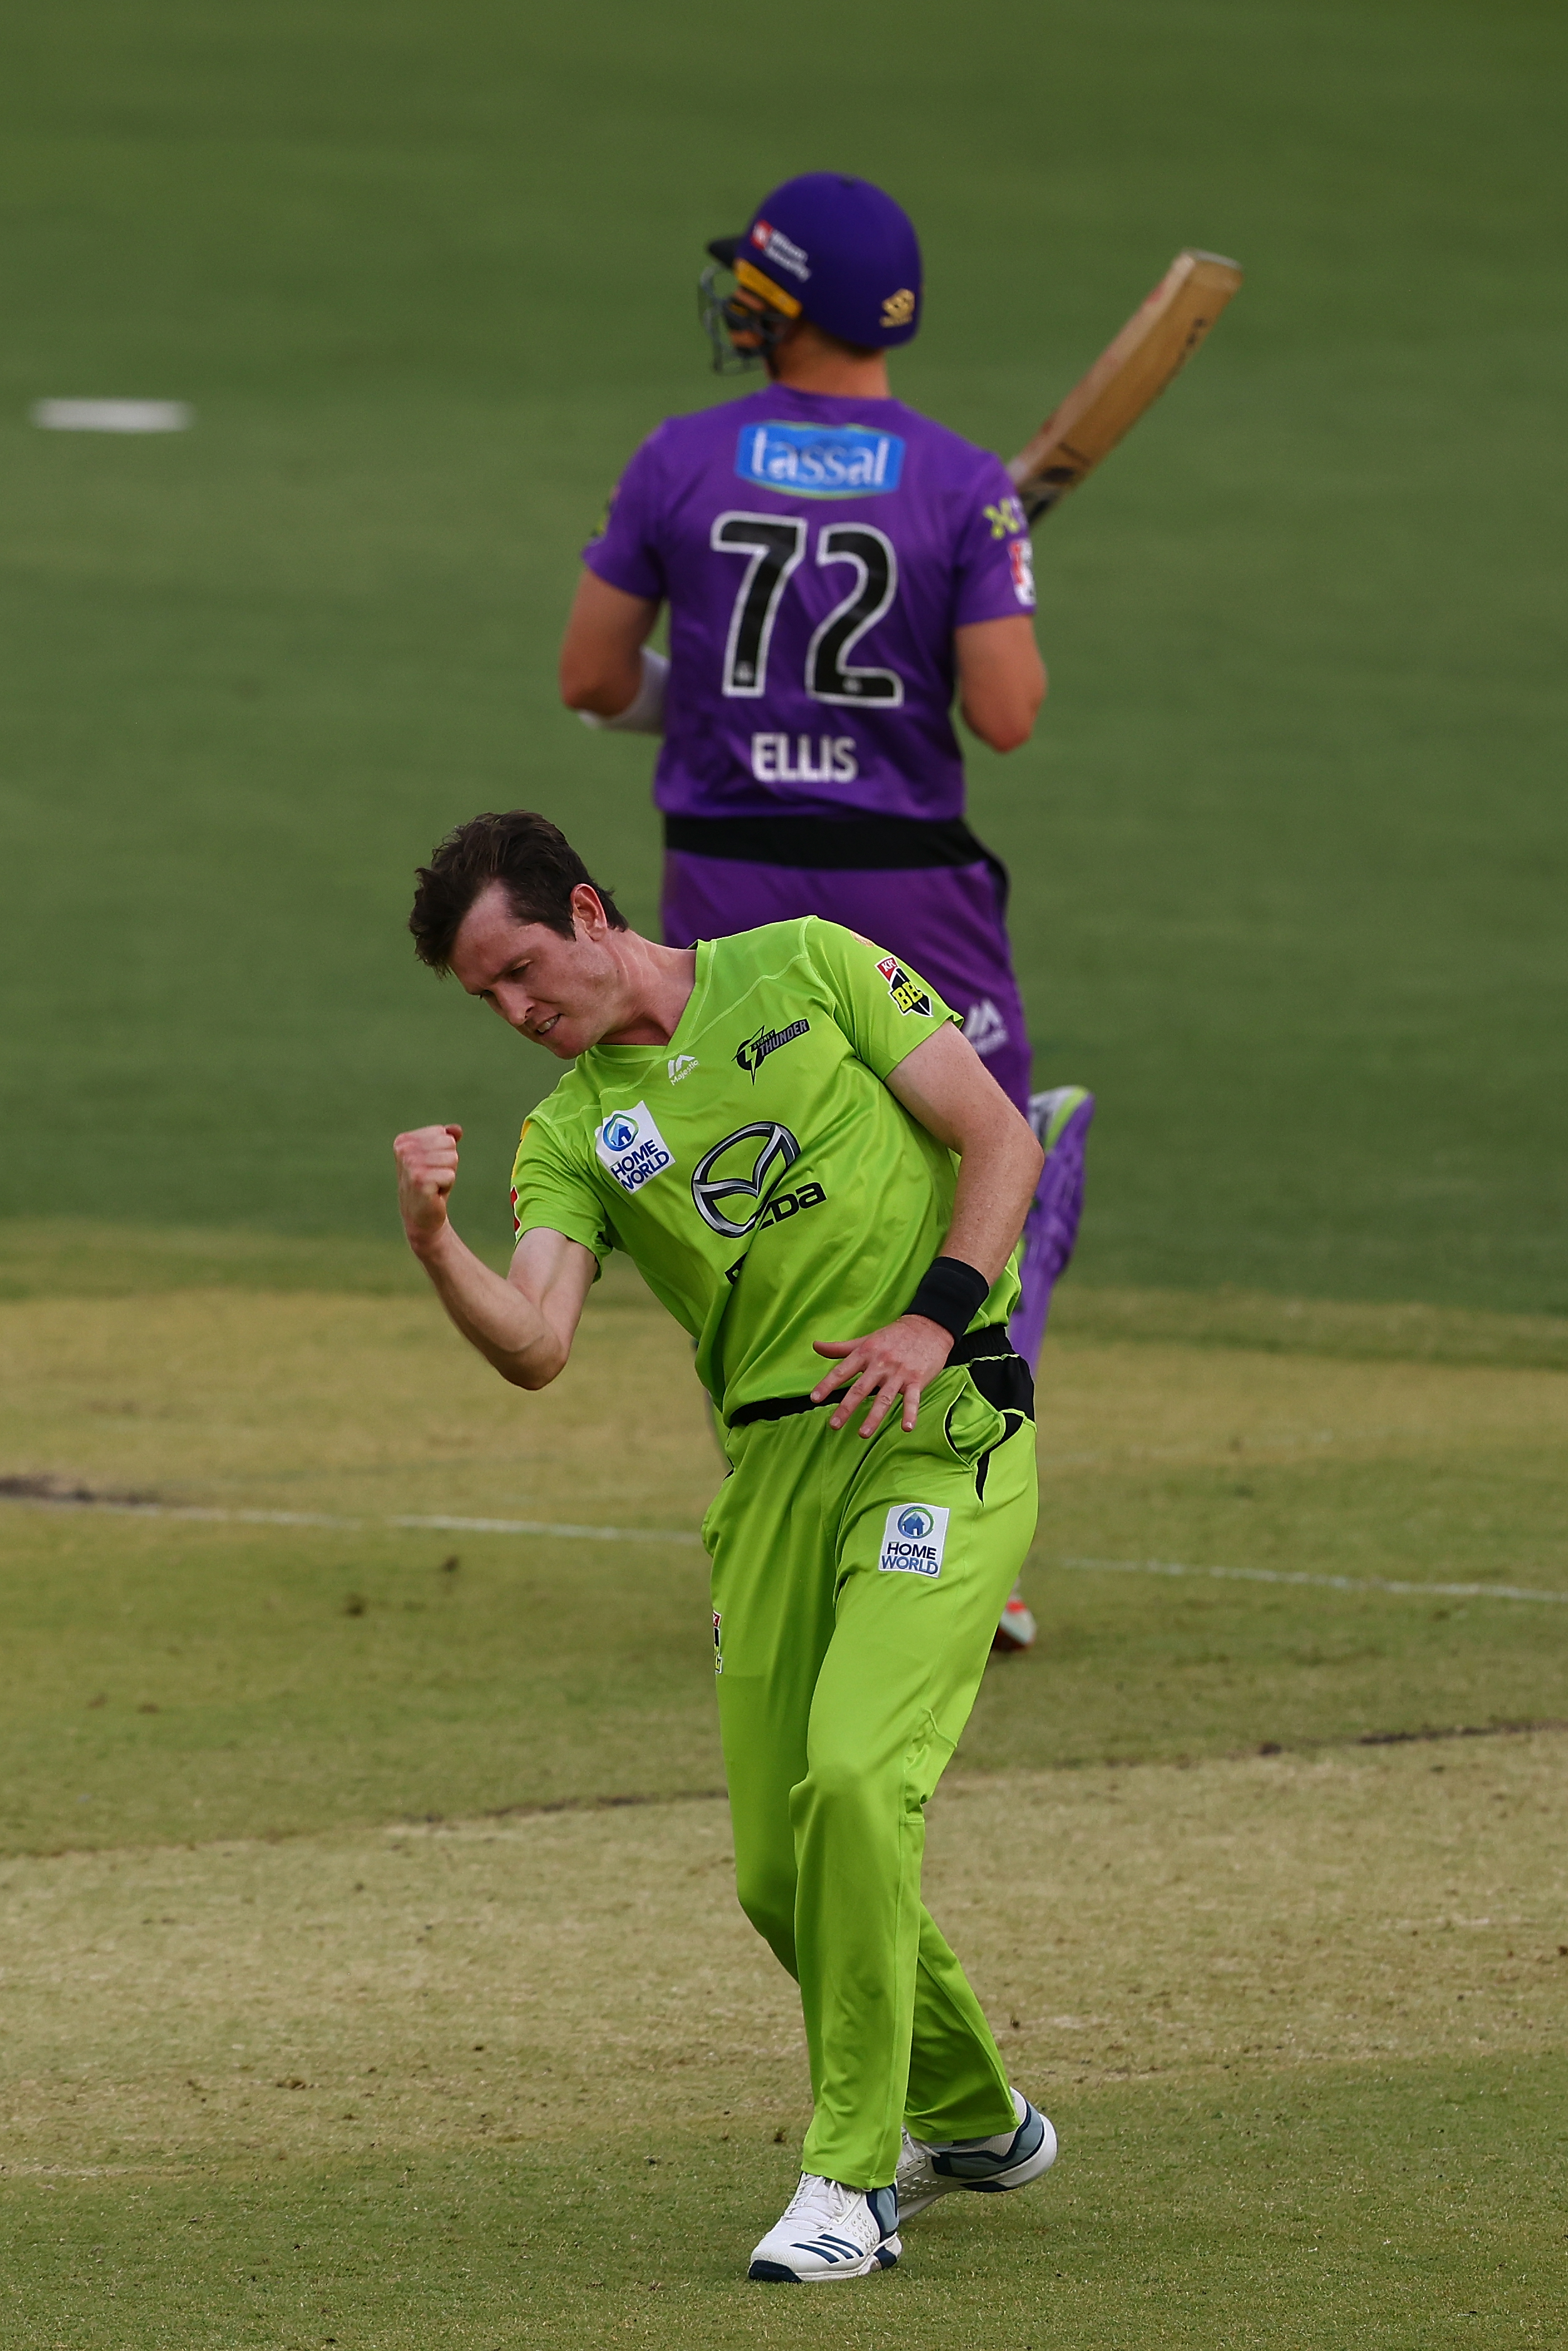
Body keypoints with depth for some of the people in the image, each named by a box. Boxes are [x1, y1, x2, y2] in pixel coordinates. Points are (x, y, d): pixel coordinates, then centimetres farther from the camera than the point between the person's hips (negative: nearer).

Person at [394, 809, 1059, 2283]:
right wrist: (433, 1244, -22)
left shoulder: (809, 971, 6)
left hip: (942, 1438, -5)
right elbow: (535, 1348, -4)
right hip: (773, 1467, 5)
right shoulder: (568, 1135, 13)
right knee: (779, 1872, 4)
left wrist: (934, 1319, -10)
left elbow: (1001, 1140, 3)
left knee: (854, 1775, -22)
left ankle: (853, 2177, -15)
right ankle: (970, 2119, 30)